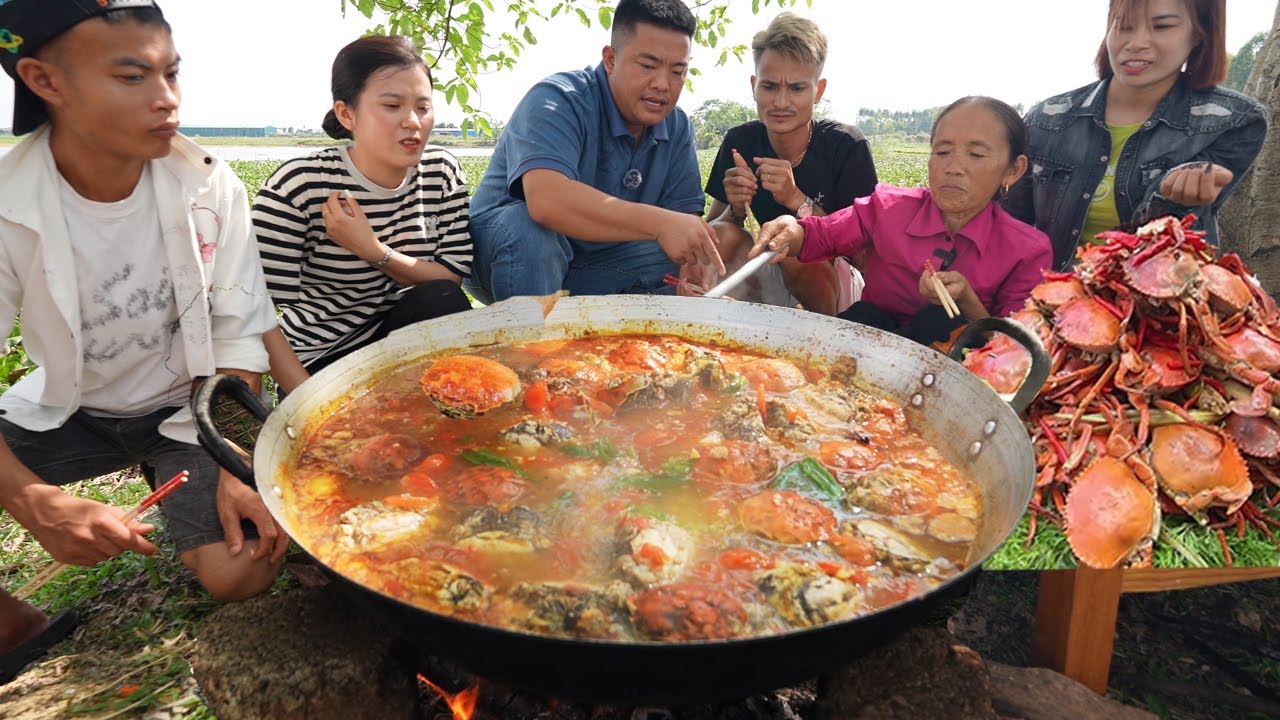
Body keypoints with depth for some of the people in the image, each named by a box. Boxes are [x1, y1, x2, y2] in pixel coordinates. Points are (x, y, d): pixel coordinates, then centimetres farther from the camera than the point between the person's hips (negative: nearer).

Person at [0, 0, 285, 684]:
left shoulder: (210, 188, -17)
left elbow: (238, 337, -10)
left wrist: (233, 467, -18)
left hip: (188, 404, 0)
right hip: (66, 411, 0)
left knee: (242, 572, -17)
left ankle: (165, 482, 17)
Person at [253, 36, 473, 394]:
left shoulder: (442, 171, -5)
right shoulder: (296, 187, -18)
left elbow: (454, 278, -7)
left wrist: (374, 251, -21)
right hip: (322, 362, -4)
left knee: (442, 304, -25)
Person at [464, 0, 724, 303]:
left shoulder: (678, 129, -1)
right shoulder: (558, 101, -22)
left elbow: (687, 217, -6)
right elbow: (545, 201, -41)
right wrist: (660, 223, -45)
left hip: (593, 267, 5)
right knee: (529, 227, -36)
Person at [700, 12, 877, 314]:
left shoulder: (847, 145, -14)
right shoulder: (739, 142, -5)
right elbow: (710, 230, 0)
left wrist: (798, 201, -27)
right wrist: (736, 209, -22)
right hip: (769, 277, 3)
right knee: (721, 236, -24)